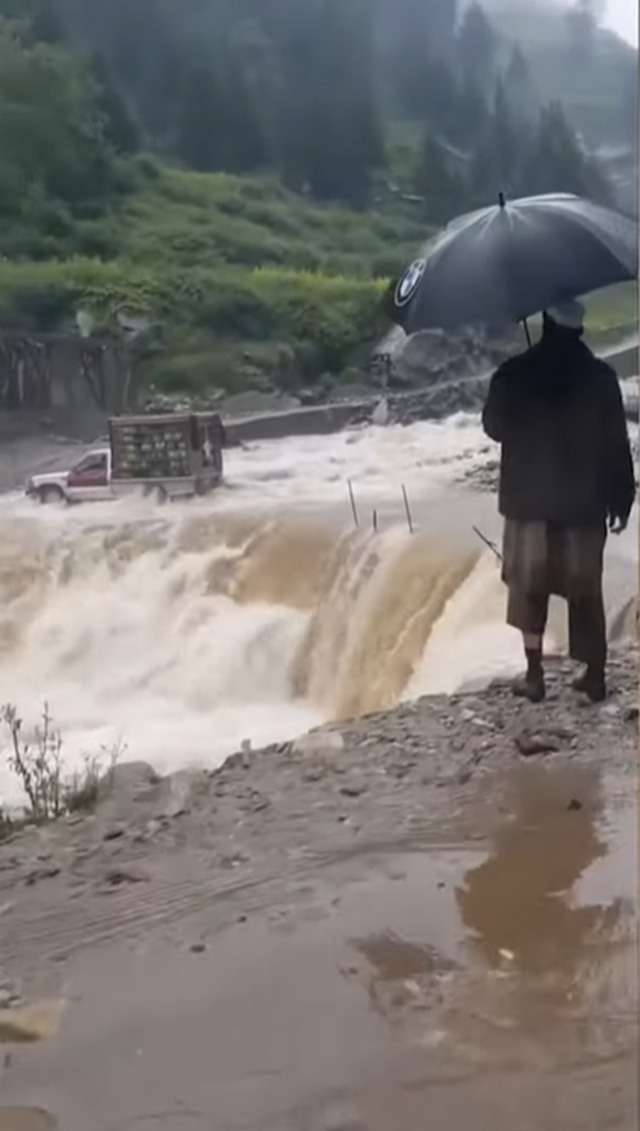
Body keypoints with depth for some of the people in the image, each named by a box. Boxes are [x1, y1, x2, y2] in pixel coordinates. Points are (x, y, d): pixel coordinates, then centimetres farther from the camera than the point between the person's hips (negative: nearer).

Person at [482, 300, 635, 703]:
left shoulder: (513, 374, -6)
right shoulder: (601, 376, -5)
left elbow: (494, 427, 7)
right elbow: (617, 445, -3)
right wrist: (621, 499, 5)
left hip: (530, 499, 0)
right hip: (584, 501, 1)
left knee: (529, 585, 10)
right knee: (586, 588, 10)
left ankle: (534, 674, 9)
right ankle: (595, 675, 14)